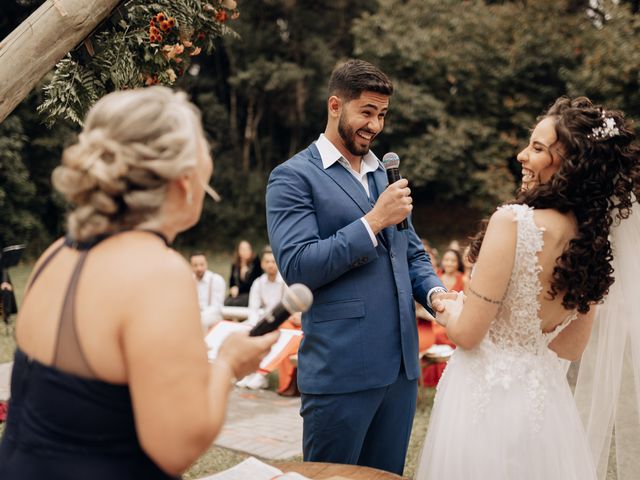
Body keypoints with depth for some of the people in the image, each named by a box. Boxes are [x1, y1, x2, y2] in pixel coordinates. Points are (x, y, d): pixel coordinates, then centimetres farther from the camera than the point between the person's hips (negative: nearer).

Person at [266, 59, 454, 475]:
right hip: (341, 369, -6)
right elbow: (296, 267, -15)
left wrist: (435, 291, -1)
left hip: (401, 365, 7)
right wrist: (374, 221, -17)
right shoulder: (293, 176, -5)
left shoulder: (386, 174, 17)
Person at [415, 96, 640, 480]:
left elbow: (467, 333, -18)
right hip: (545, 400, 6)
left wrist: (449, 310, 3)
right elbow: (572, 348, 9)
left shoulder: (514, 221, -21)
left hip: (488, 395, -6)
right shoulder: (594, 240, -1)